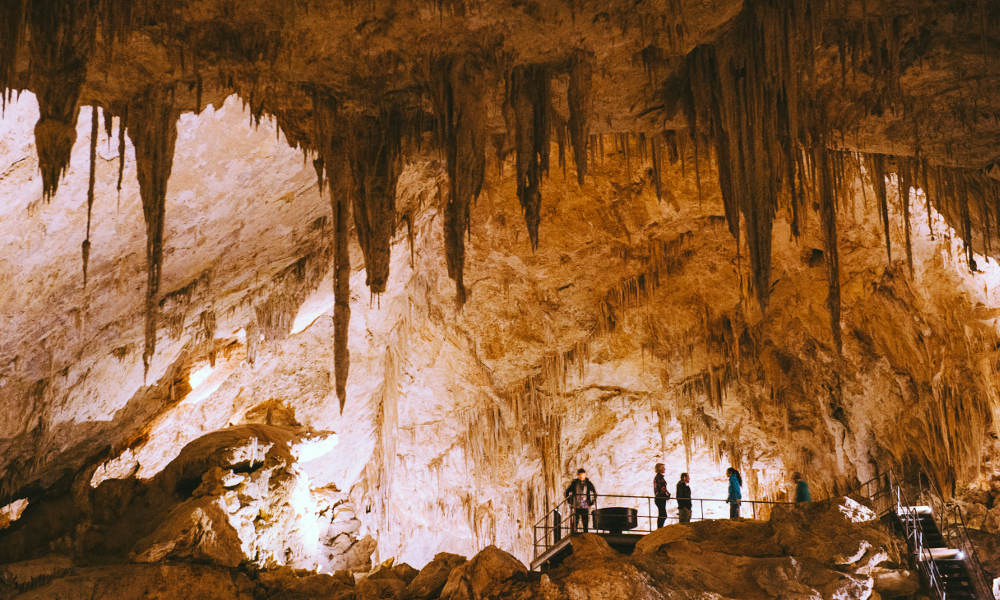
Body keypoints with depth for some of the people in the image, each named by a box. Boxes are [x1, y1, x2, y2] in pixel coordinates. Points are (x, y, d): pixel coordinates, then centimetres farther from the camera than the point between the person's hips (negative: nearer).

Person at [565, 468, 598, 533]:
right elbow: (567, 492, 11)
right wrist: (570, 502, 4)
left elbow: (595, 493, 13)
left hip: (585, 507, 1)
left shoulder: (588, 483, 3)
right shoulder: (574, 483, 2)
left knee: (585, 524, 1)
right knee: (574, 523, -4)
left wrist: (592, 503, 7)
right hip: (576, 507, -1)